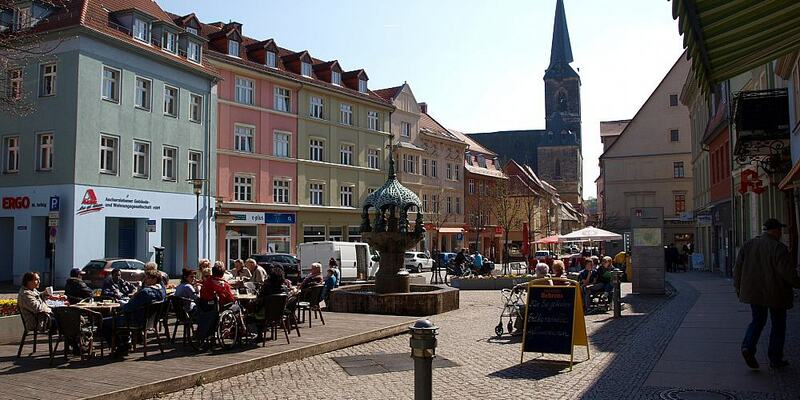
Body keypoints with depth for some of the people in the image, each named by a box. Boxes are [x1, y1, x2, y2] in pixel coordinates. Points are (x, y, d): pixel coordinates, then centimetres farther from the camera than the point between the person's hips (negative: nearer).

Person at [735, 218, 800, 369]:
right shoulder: (778, 248, -14)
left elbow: (738, 267, 7)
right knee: (778, 324, 10)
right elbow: (787, 272, -18)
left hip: (753, 292, 5)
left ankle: (748, 347, -5)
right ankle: (775, 359, 14)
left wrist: (738, 287, 17)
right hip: (775, 293, -5)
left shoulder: (748, 245, 4)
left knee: (758, 321, 17)